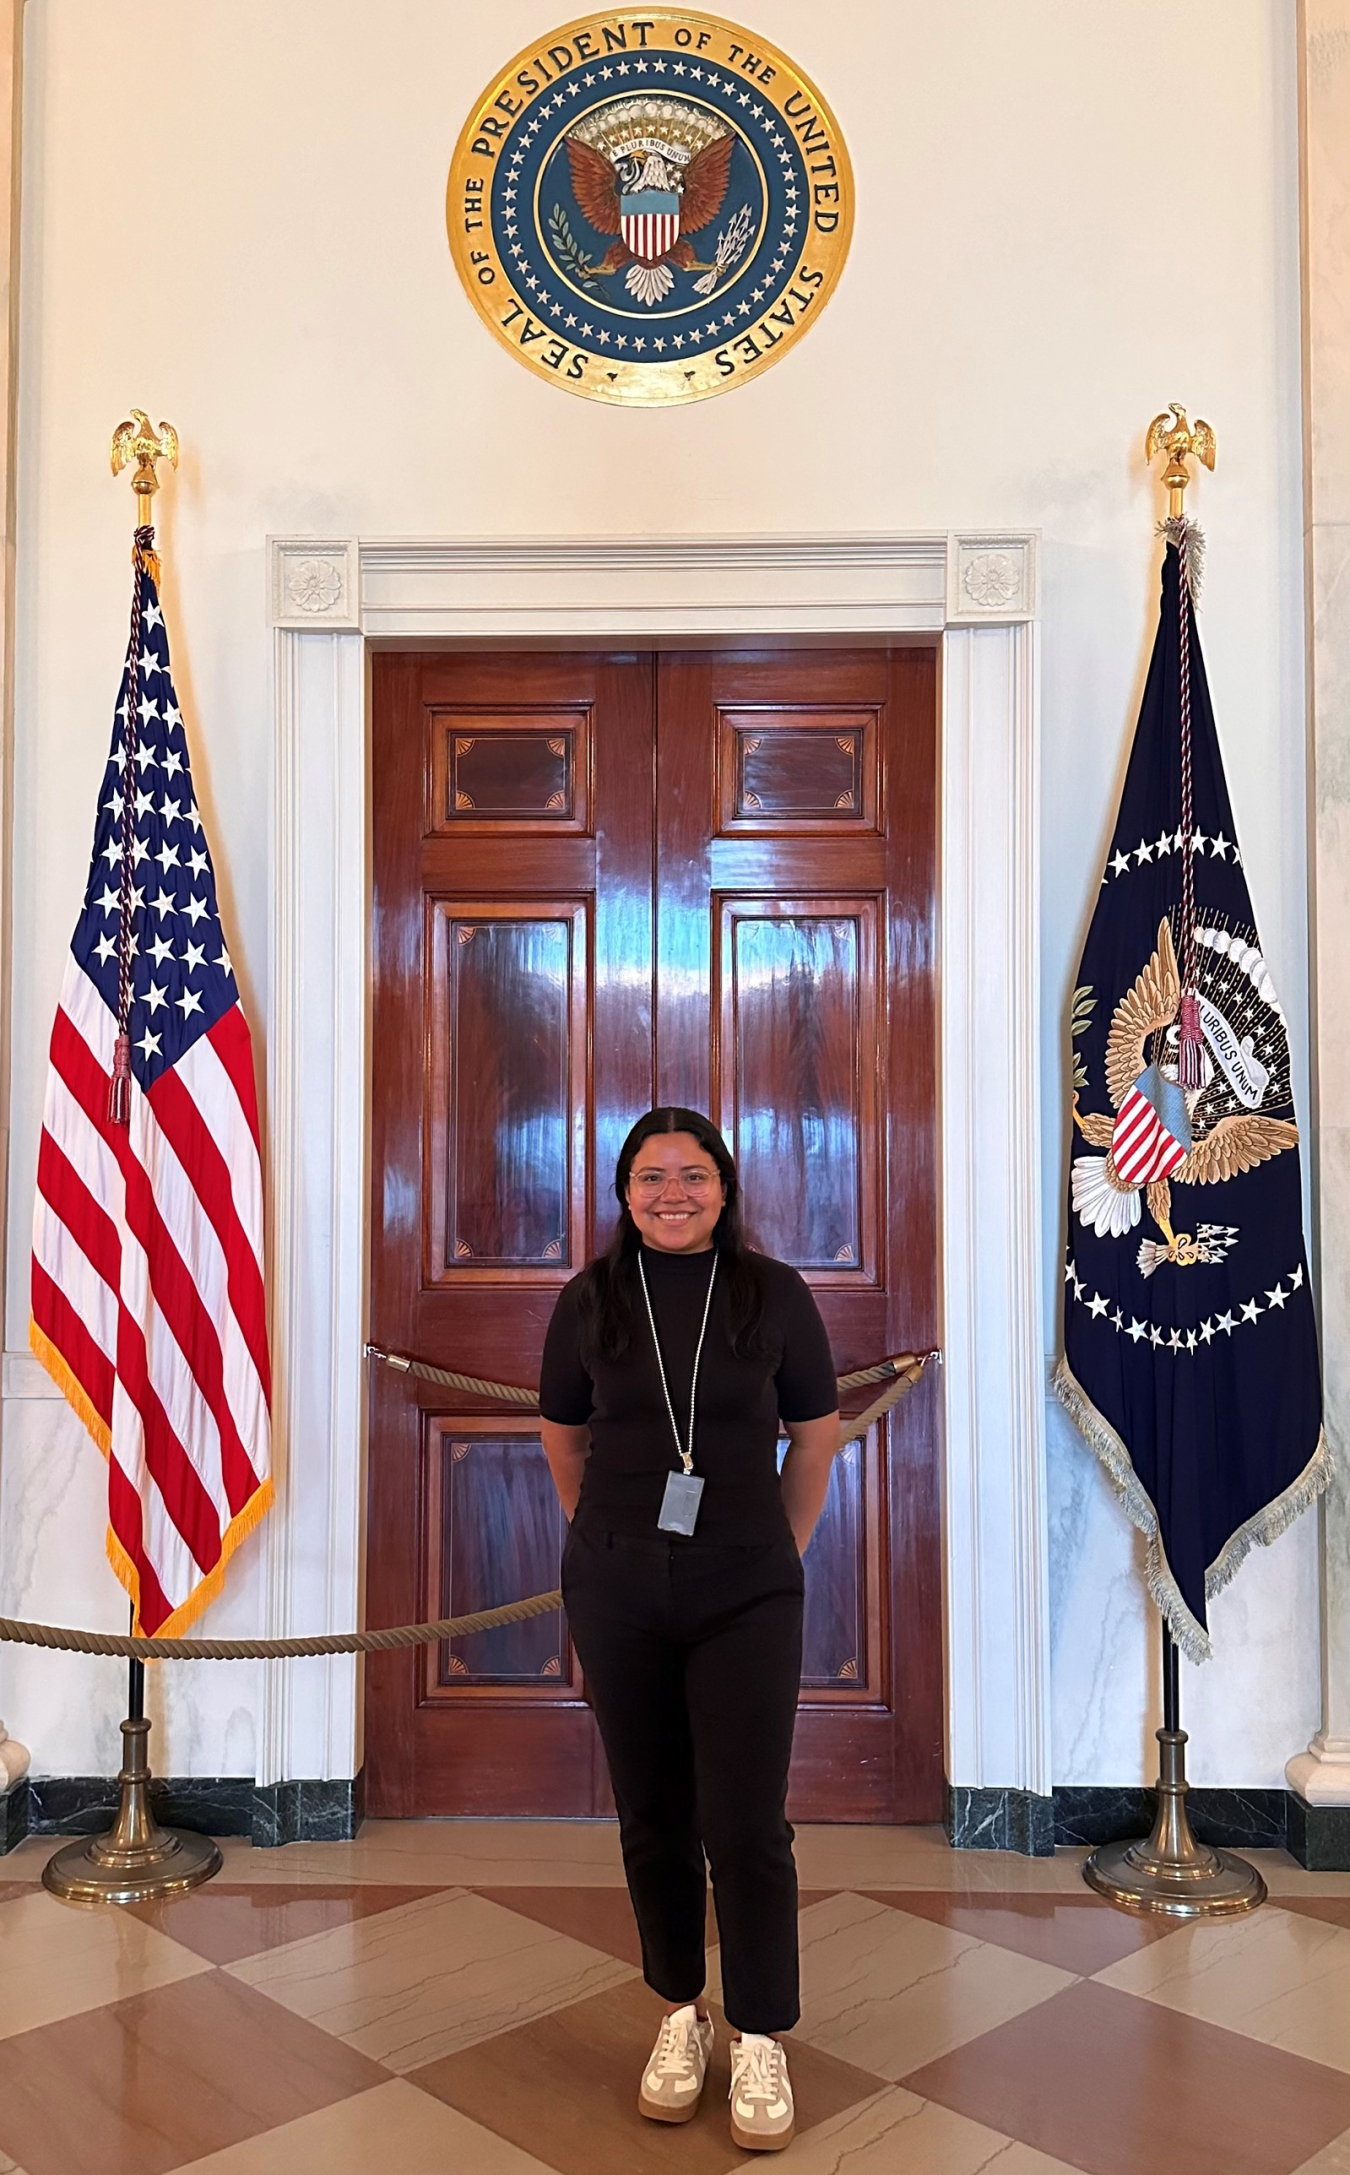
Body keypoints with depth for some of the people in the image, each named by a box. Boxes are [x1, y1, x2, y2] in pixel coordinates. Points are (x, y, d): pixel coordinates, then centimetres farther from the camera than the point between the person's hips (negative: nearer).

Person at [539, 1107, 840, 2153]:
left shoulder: (774, 1293, -3)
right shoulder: (590, 1299, 0)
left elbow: (816, 1434, 6)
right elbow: (564, 1436, 12)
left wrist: (782, 1550, 8)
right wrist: (608, 1544, 12)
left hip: (748, 1596, -2)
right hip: (618, 1599, 2)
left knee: (746, 1825, -1)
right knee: (653, 1818, 12)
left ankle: (762, 2043, 19)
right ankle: (682, 2015, 31)